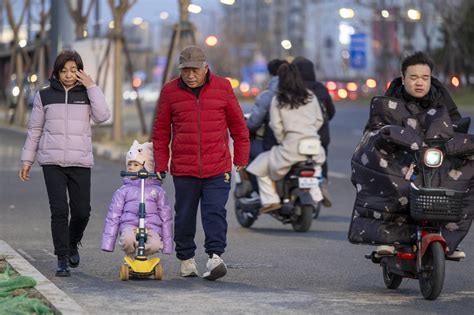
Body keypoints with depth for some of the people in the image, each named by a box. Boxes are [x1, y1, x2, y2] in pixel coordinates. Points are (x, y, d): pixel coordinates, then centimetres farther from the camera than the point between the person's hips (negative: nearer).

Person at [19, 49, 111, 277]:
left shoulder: (86, 94, 8)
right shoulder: (45, 96, 7)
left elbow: (102, 116, -10)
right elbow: (34, 130, 12)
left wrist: (92, 87, -10)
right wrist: (27, 160, 9)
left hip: (81, 162, 1)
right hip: (52, 161, -1)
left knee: (82, 211, 0)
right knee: (59, 211, -7)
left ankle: (72, 243, 29)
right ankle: (62, 259, -1)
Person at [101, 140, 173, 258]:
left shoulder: (157, 191, 15)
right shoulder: (123, 191, 15)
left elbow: (165, 218, 15)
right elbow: (113, 217, 12)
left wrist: (167, 246, 9)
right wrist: (108, 243, 3)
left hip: (151, 228, 0)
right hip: (129, 226, 0)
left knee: (155, 244, -34)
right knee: (128, 239, -37)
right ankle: (130, 259, -4)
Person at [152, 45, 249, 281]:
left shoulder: (222, 87, 3)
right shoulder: (170, 91, 4)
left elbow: (238, 124, 10)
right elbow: (161, 131, 10)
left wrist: (241, 159, 9)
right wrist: (160, 164, 7)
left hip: (218, 168, -1)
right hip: (183, 169, 1)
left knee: (215, 213, -10)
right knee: (185, 215, 8)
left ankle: (215, 256, -14)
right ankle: (186, 259, 20)